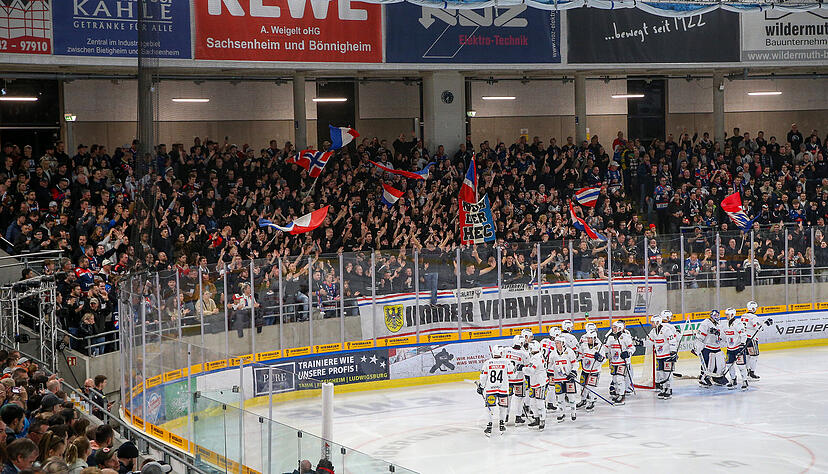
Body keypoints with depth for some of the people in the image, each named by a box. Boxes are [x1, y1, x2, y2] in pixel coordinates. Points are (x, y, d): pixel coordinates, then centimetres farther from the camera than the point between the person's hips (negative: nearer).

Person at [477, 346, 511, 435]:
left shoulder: (487, 363, 0)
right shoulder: (506, 362, -2)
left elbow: (483, 377, 2)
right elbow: (511, 376, 4)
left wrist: (481, 387, 14)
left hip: (490, 388, 0)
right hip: (503, 388, 0)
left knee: (489, 407, 8)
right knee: (503, 406, 17)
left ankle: (489, 426, 4)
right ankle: (502, 424, 20)